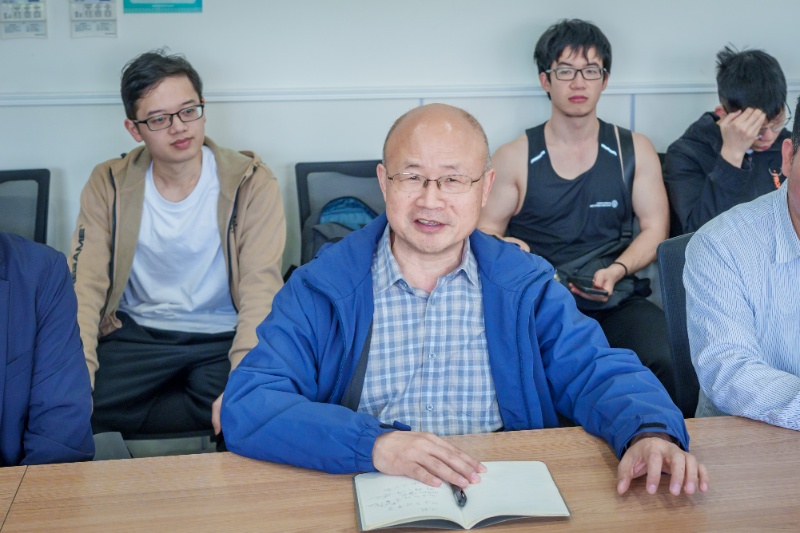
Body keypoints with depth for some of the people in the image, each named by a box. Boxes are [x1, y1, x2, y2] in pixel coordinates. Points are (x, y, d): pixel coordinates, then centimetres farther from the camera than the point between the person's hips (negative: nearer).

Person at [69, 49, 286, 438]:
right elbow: (84, 285, -6)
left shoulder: (250, 183, -6)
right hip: (135, 333, 2)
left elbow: (261, 288, -15)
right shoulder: (108, 185, 2)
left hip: (221, 337, -1)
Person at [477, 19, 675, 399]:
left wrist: (617, 271, -10)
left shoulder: (635, 151, 13)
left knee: (662, 363, -30)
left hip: (616, 301, 1)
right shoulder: (514, 158, 8)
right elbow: (485, 231, 8)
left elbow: (655, 229, 10)